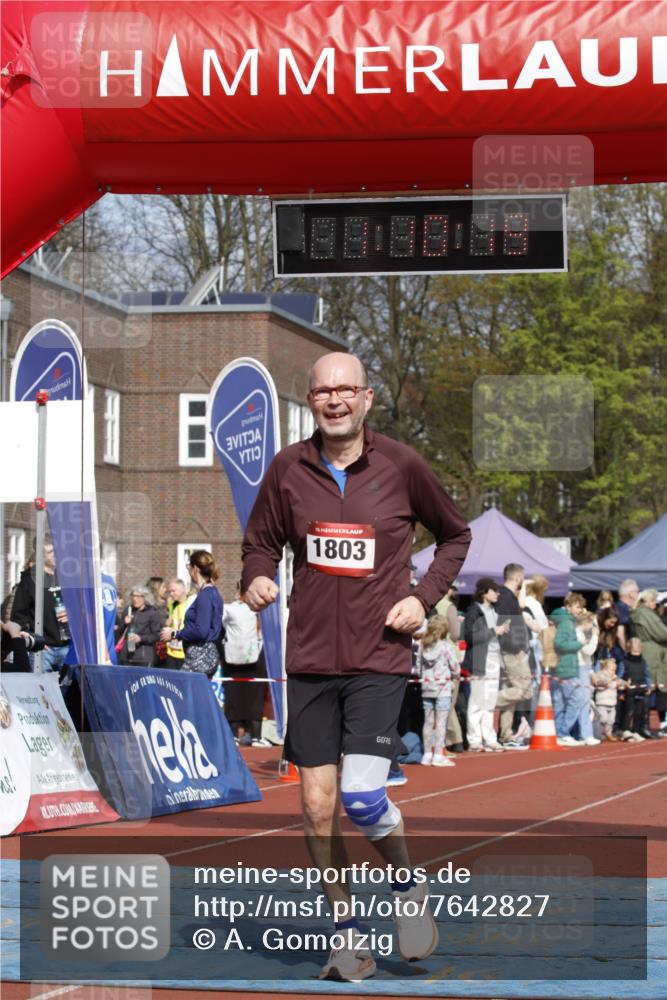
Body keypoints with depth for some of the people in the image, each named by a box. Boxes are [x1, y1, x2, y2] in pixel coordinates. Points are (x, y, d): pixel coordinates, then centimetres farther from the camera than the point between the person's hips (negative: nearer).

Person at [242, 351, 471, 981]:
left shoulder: (401, 466, -2)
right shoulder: (288, 469, 3)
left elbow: (455, 536, 12)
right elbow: (261, 541, 16)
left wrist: (423, 597, -2)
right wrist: (257, 577, -7)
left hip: (379, 658, -3)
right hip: (310, 658, 3)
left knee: (362, 797, -16)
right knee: (317, 806, 2)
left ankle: (408, 887, 15)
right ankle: (348, 939, 18)